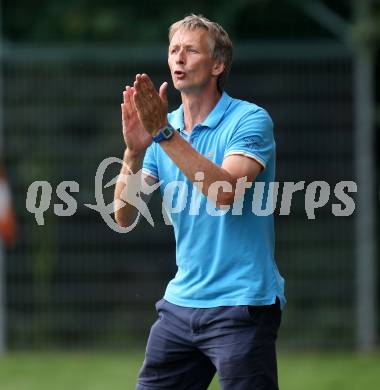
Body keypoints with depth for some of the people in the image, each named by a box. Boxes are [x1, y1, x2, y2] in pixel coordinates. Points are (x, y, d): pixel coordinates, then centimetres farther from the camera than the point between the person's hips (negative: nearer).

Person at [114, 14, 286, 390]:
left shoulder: (250, 120, -8)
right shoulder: (163, 127, 9)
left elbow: (225, 193, -25)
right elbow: (124, 217, 0)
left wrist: (165, 134, -27)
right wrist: (134, 151, -16)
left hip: (241, 304, -6)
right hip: (181, 302, 6)